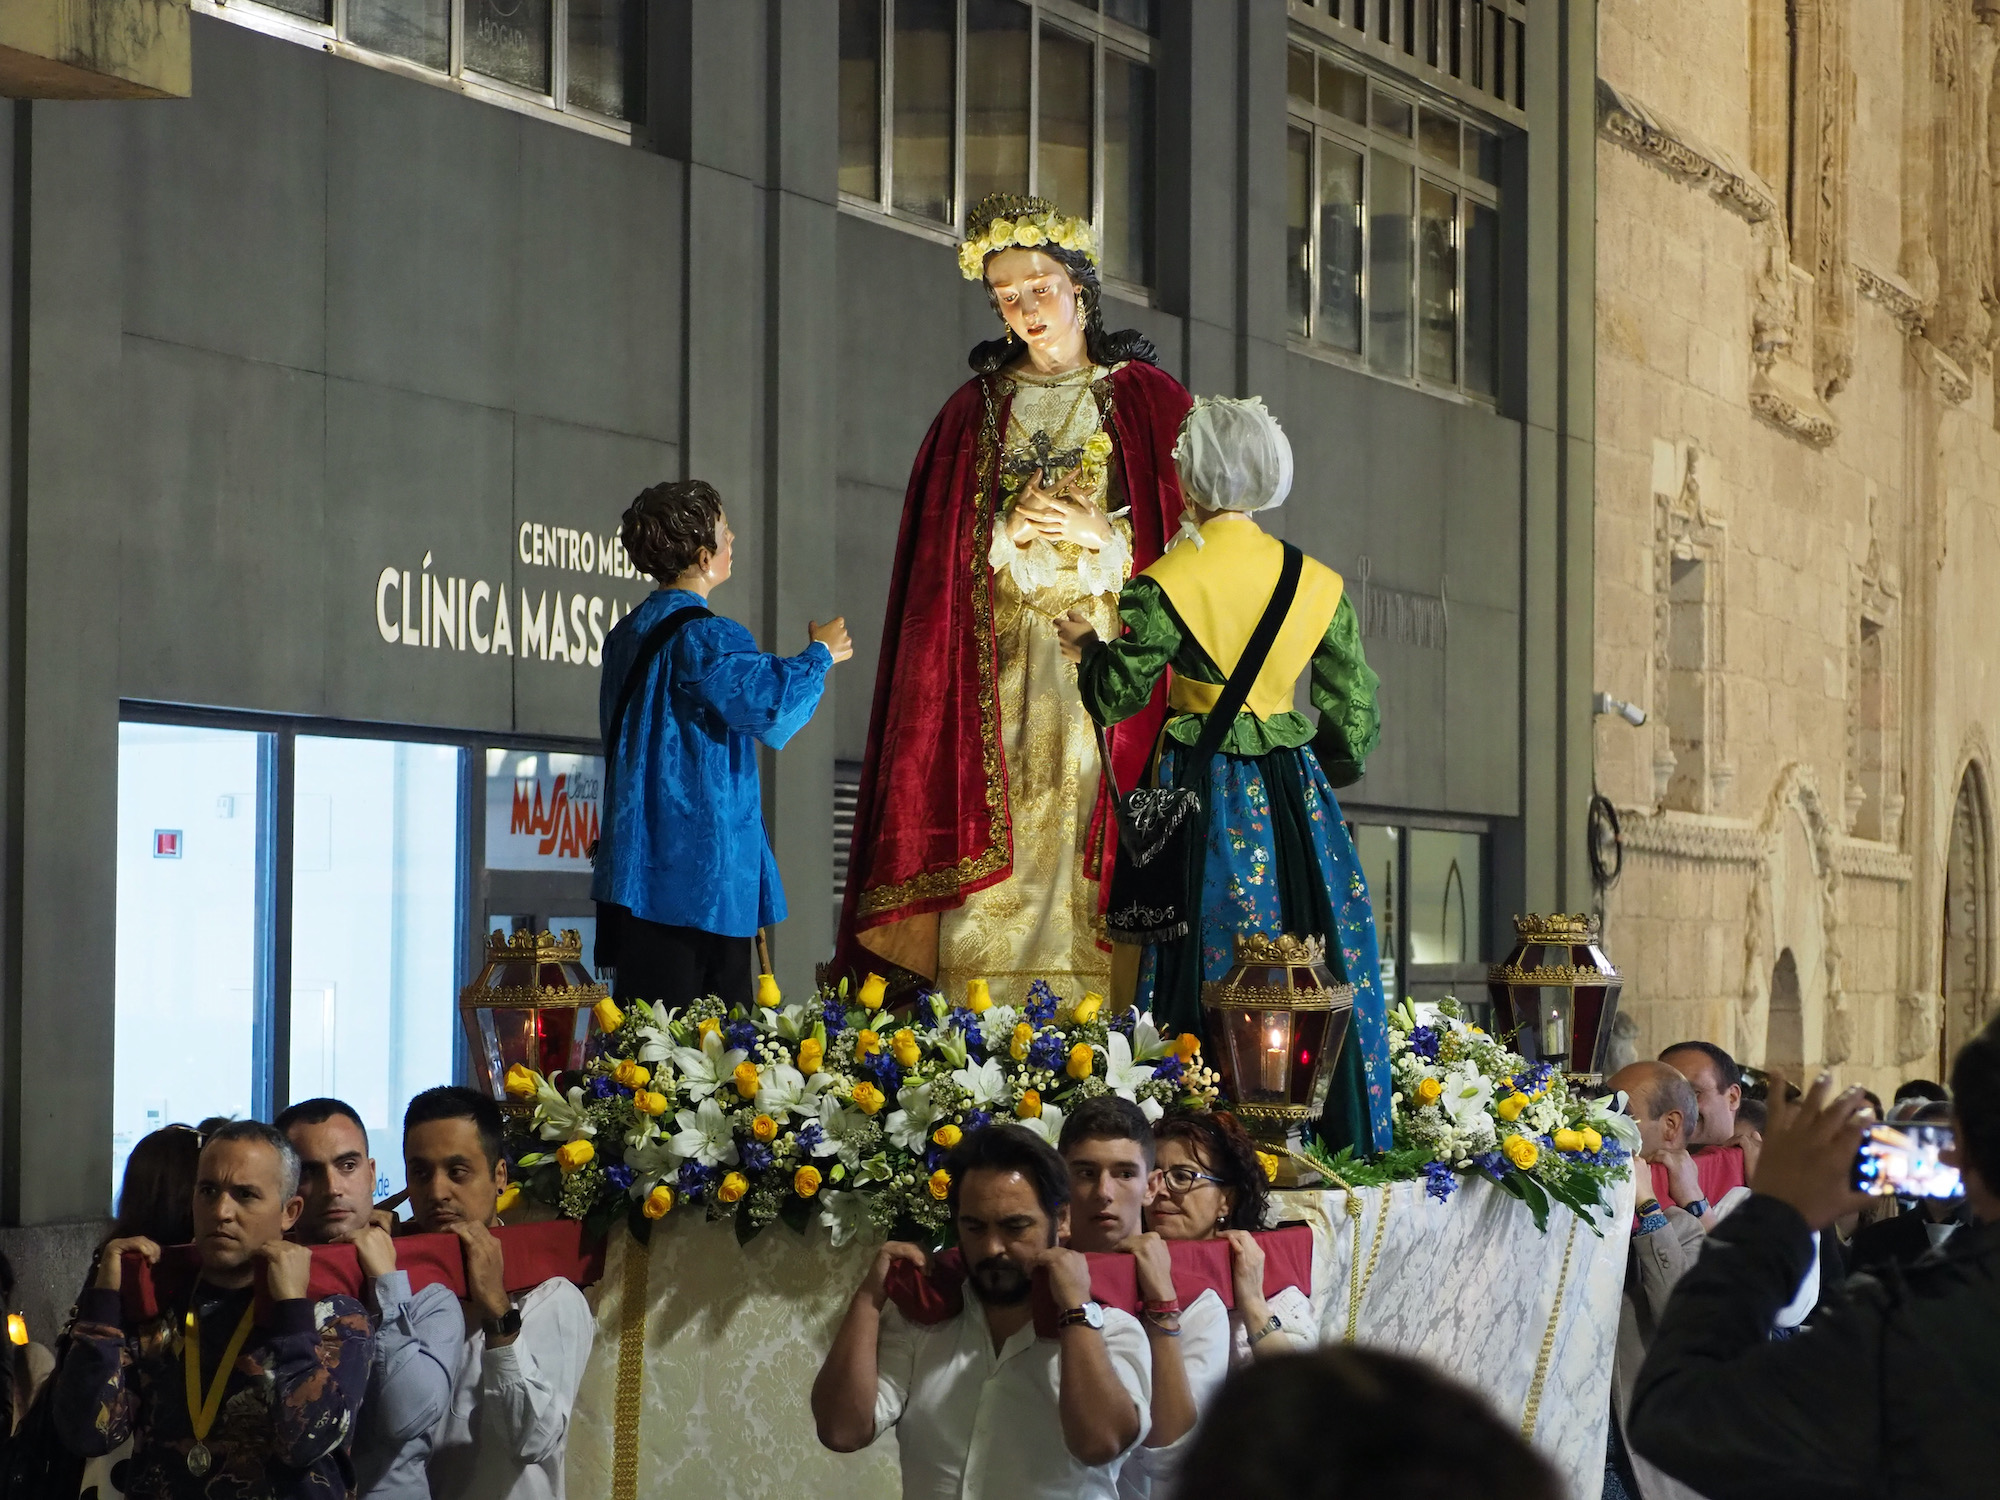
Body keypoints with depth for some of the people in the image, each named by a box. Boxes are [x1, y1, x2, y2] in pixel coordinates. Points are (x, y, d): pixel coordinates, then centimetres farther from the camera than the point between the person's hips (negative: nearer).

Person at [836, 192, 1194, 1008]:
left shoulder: (1149, 403, 9)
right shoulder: (973, 413, 15)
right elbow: (938, 557, 10)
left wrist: (1101, 532, -10)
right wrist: (1009, 532, -7)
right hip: (1002, 674, 2)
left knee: (1099, 867, -11)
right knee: (999, 872, -8)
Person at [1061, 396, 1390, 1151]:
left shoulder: (1166, 582, -9)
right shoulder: (1318, 583, 2)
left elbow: (1118, 694, -4)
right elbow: (1353, 711, 5)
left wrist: (1088, 644, 16)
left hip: (1207, 797, -3)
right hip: (1299, 798, 3)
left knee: (1214, 975, 0)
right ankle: (1339, 1139, 8)